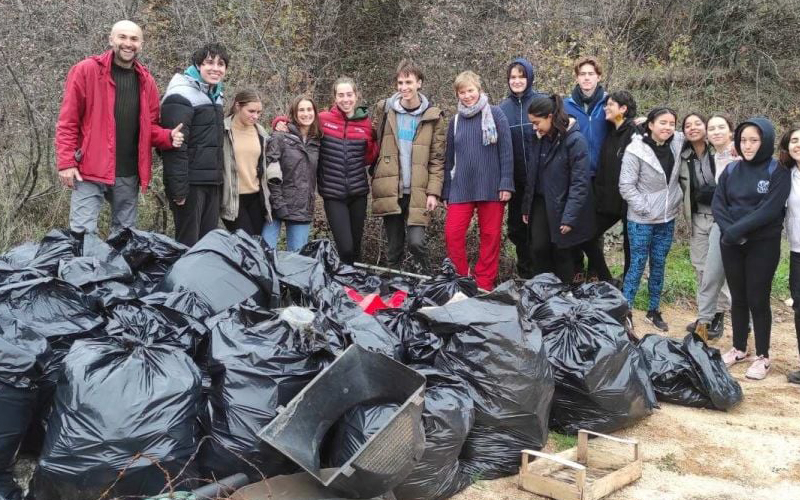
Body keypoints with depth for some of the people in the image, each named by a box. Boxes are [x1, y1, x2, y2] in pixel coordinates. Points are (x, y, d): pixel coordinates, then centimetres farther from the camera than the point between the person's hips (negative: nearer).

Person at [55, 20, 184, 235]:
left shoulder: (146, 80, 10)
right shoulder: (85, 70, -4)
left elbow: (149, 126, 13)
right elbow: (67, 121, -5)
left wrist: (168, 137, -8)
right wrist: (66, 162, -12)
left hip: (129, 174, 5)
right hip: (90, 170, -4)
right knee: (83, 232, -7)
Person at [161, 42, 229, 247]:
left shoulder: (215, 96, 16)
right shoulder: (182, 96, -11)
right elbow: (175, 147, -18)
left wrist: (219, 179, 17)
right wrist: (179, 188, -22)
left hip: (213, 183, 8)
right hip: (191, 183, -8)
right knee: (188, 243, -4)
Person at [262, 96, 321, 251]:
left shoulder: (317, 142, 11)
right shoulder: (281, 137, -3)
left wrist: (311, 201, 7)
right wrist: (278, 203, -14)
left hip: (303, 209, 4)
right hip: (277, 207, -4)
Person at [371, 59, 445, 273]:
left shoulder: (432, 116, 3)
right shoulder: (384, 109, 7)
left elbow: (437, 159, 2)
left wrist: (434, 192, -6)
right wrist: (375, 180, 2)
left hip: (418, 193, -2)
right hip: (389, 191, 2)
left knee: (416, 241, -14)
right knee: (394, 245, 8)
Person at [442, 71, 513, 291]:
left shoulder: (495, 114, 1)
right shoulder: (455, 121, 12)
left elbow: (506, 151, -3)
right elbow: (449, 159, 15)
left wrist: (506, 184, -9)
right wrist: (446, 192, 12)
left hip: (491, 187, -3)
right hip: (461, 188, 3)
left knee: (491, 236, 2)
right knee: (452, 233, -8)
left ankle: (484, 284, 12)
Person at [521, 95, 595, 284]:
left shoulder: (575, 140, -17)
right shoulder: (539, 138, 4)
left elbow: (579, 183, -18)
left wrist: (569, 217, -21)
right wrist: (527, 206, 12)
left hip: (562, 206, -5)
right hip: (540, 203, 5)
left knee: (561, 253, 6)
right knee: (538, 249, 0)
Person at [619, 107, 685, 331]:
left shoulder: (677, 144, -1)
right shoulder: (636, 150, -15)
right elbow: (626, 186, -14)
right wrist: (645, 208, -16)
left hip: (667, 219, 5)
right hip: (641, 220, -5)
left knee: (659, 265, 13)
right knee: (637, 264, 0)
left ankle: (654, 311, 24)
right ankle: (625, 311, 11)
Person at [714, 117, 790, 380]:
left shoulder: (778, 172, -7)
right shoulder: (731, 170, 6)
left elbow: (770, 209, -17)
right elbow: (717, 203, 0)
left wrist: (737, 229, -22)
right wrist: (730, 231, -16)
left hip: (763, 245, -4)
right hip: (731, 245, 4)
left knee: (758, 300, -1)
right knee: (738, 298, 12)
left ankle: (762, 356, 12)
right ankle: (739, 348, 26)